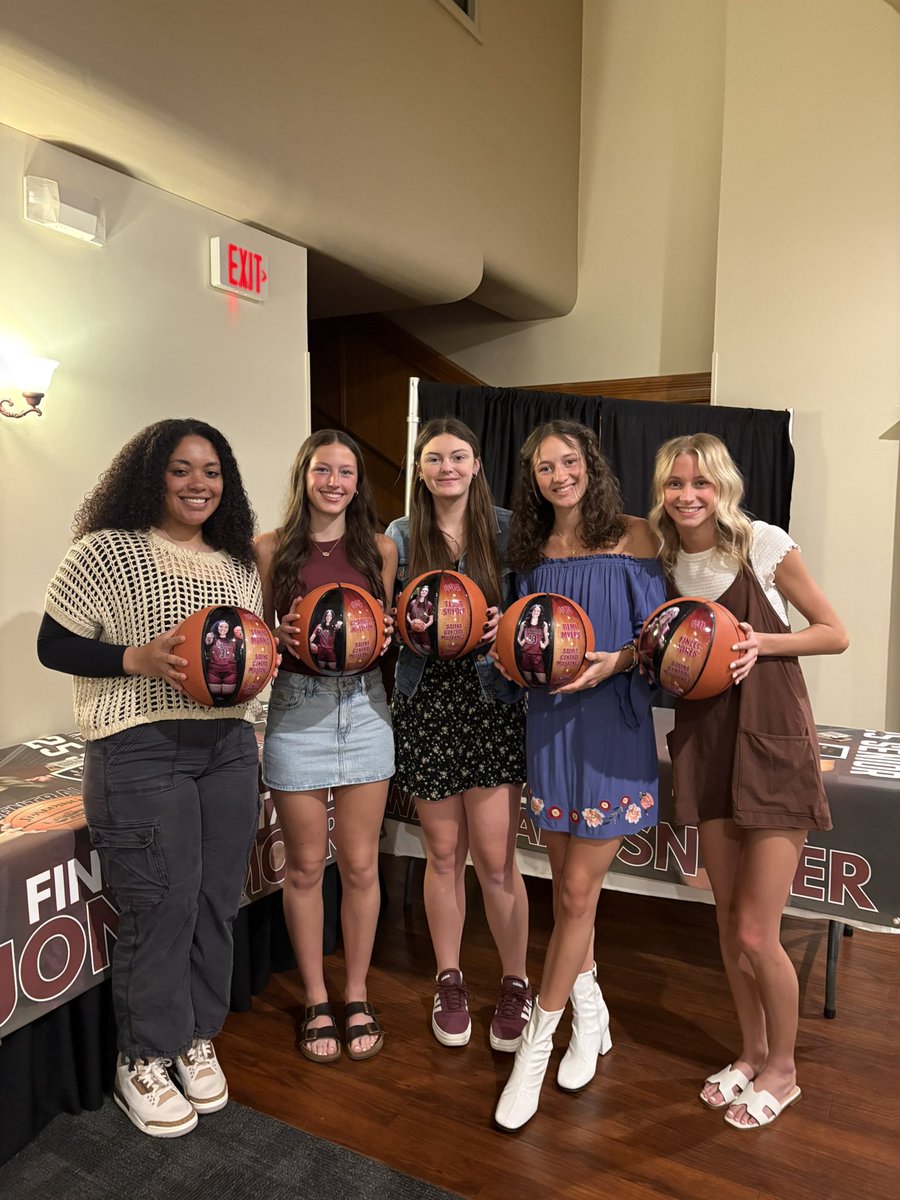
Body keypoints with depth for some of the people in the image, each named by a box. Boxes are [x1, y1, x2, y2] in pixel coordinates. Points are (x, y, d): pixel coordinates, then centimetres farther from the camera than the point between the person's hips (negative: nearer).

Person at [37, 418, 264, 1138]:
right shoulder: (108, 551, -6)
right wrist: (138, 659, -19)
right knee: (161, 908, 0)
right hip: (142, 753, -5)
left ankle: (197, 1039, 34)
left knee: (218, 903, 12)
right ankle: (143, 1063, 23)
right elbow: (53, 647, -5)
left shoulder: (241, 564, 12)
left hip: (230, 747, 6)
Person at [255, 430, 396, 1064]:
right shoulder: (270, 548, 1)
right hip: (296, 709, -1)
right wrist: (282, 636, -16)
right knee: (306, 866, 9)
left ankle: (358, 995, 30)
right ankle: (317, 1000, 30)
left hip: (363, 707, 1)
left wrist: (383, 637, -10)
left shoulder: (380, 549, 5)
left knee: (360, 864, 9)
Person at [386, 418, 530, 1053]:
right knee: (443, 853, 11)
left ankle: (516, 982, 24)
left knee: (495, 857, 1)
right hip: (427, 702, 2)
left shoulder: (508, 529, 2)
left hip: (493, 699, -1)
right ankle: (450, 979, 32)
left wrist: (508, 625, -16)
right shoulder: (400, 536, 6)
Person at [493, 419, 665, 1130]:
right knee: (567, 885, 14)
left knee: (577, 891, 0)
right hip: (550, 721, 5)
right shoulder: (533, 549, 9)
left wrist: (614, 660, -19)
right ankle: (591, 1014, 36)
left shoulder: (633, 536, -3)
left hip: (614, 724, -4)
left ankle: (537, 1046, 16)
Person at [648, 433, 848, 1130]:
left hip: (774, 741, -4)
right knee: (728, 921, 14)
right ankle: (752, 1051, 37)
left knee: (756, 934, -2)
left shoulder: (764, 543, -8)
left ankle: (783, 1069, 26)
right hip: (705, 741, 4)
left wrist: (762, 642, -17)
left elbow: (836, 635, -2)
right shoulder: (664, 560, 4)